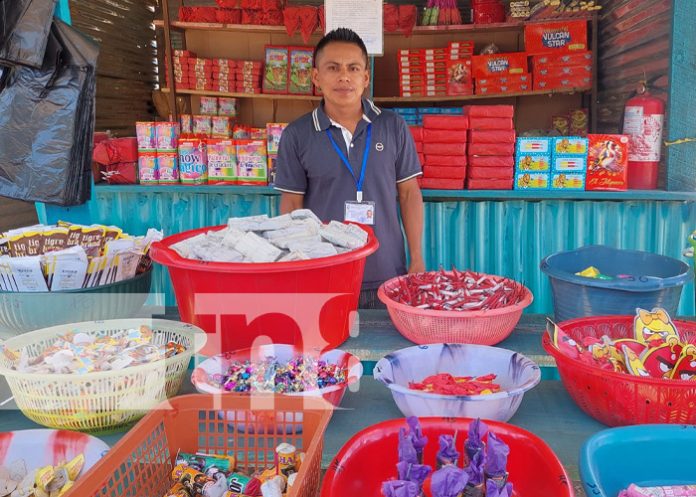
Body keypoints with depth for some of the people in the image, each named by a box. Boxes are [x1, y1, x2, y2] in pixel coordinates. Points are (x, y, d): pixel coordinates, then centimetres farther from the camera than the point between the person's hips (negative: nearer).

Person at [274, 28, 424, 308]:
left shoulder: (393, 127, 1)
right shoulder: (296, 135, -2)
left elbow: (409, 193, 4)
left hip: (387, 276, 1)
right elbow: (292, 204, 1)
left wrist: (417, 261, 1)